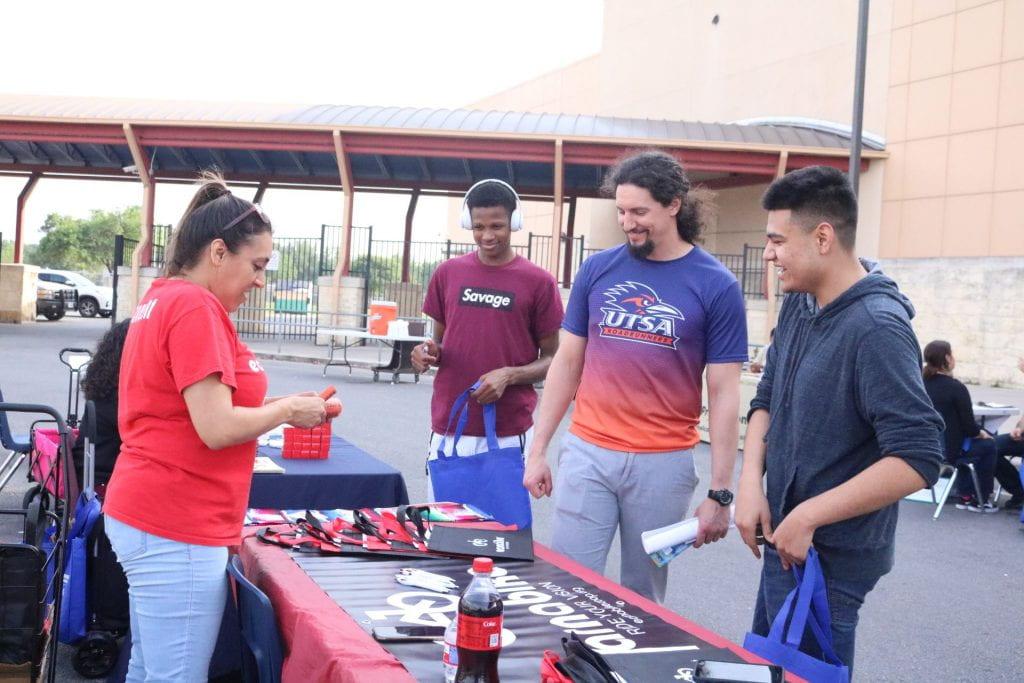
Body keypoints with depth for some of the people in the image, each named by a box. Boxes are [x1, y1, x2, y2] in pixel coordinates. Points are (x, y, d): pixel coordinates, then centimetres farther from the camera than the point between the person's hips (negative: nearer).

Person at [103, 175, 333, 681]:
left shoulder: (162, 299, 14)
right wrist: (288, 410, -6)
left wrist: (275, 406, 10)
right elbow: (217, 428, -22)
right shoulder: (195, 307, -17)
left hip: (145, 513, 10)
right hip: (176, 528, -10)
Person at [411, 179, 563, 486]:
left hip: (508, 434, -3)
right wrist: (429, 352, -6)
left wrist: (509, 375, -15)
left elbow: (552, 359, 2)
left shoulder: (539, 282, -3)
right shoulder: (447, 273, 6)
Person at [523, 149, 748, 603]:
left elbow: (724, 395, -3)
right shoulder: (598, 269, 4)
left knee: (644, 598, 9)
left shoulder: (716, 286, -4)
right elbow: (566, 363, 11)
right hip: (587, 453, 2)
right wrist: (538, 450, 7)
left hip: (664, 464, -2)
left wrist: (719, 493, -7)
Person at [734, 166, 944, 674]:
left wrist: (808, 517, -23)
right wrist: (750, 484, -4)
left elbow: (917, 461, -27)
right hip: (785, 537, 8)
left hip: (829, 556, -8)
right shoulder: (798, 305, 3)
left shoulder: (877, 329, -23)